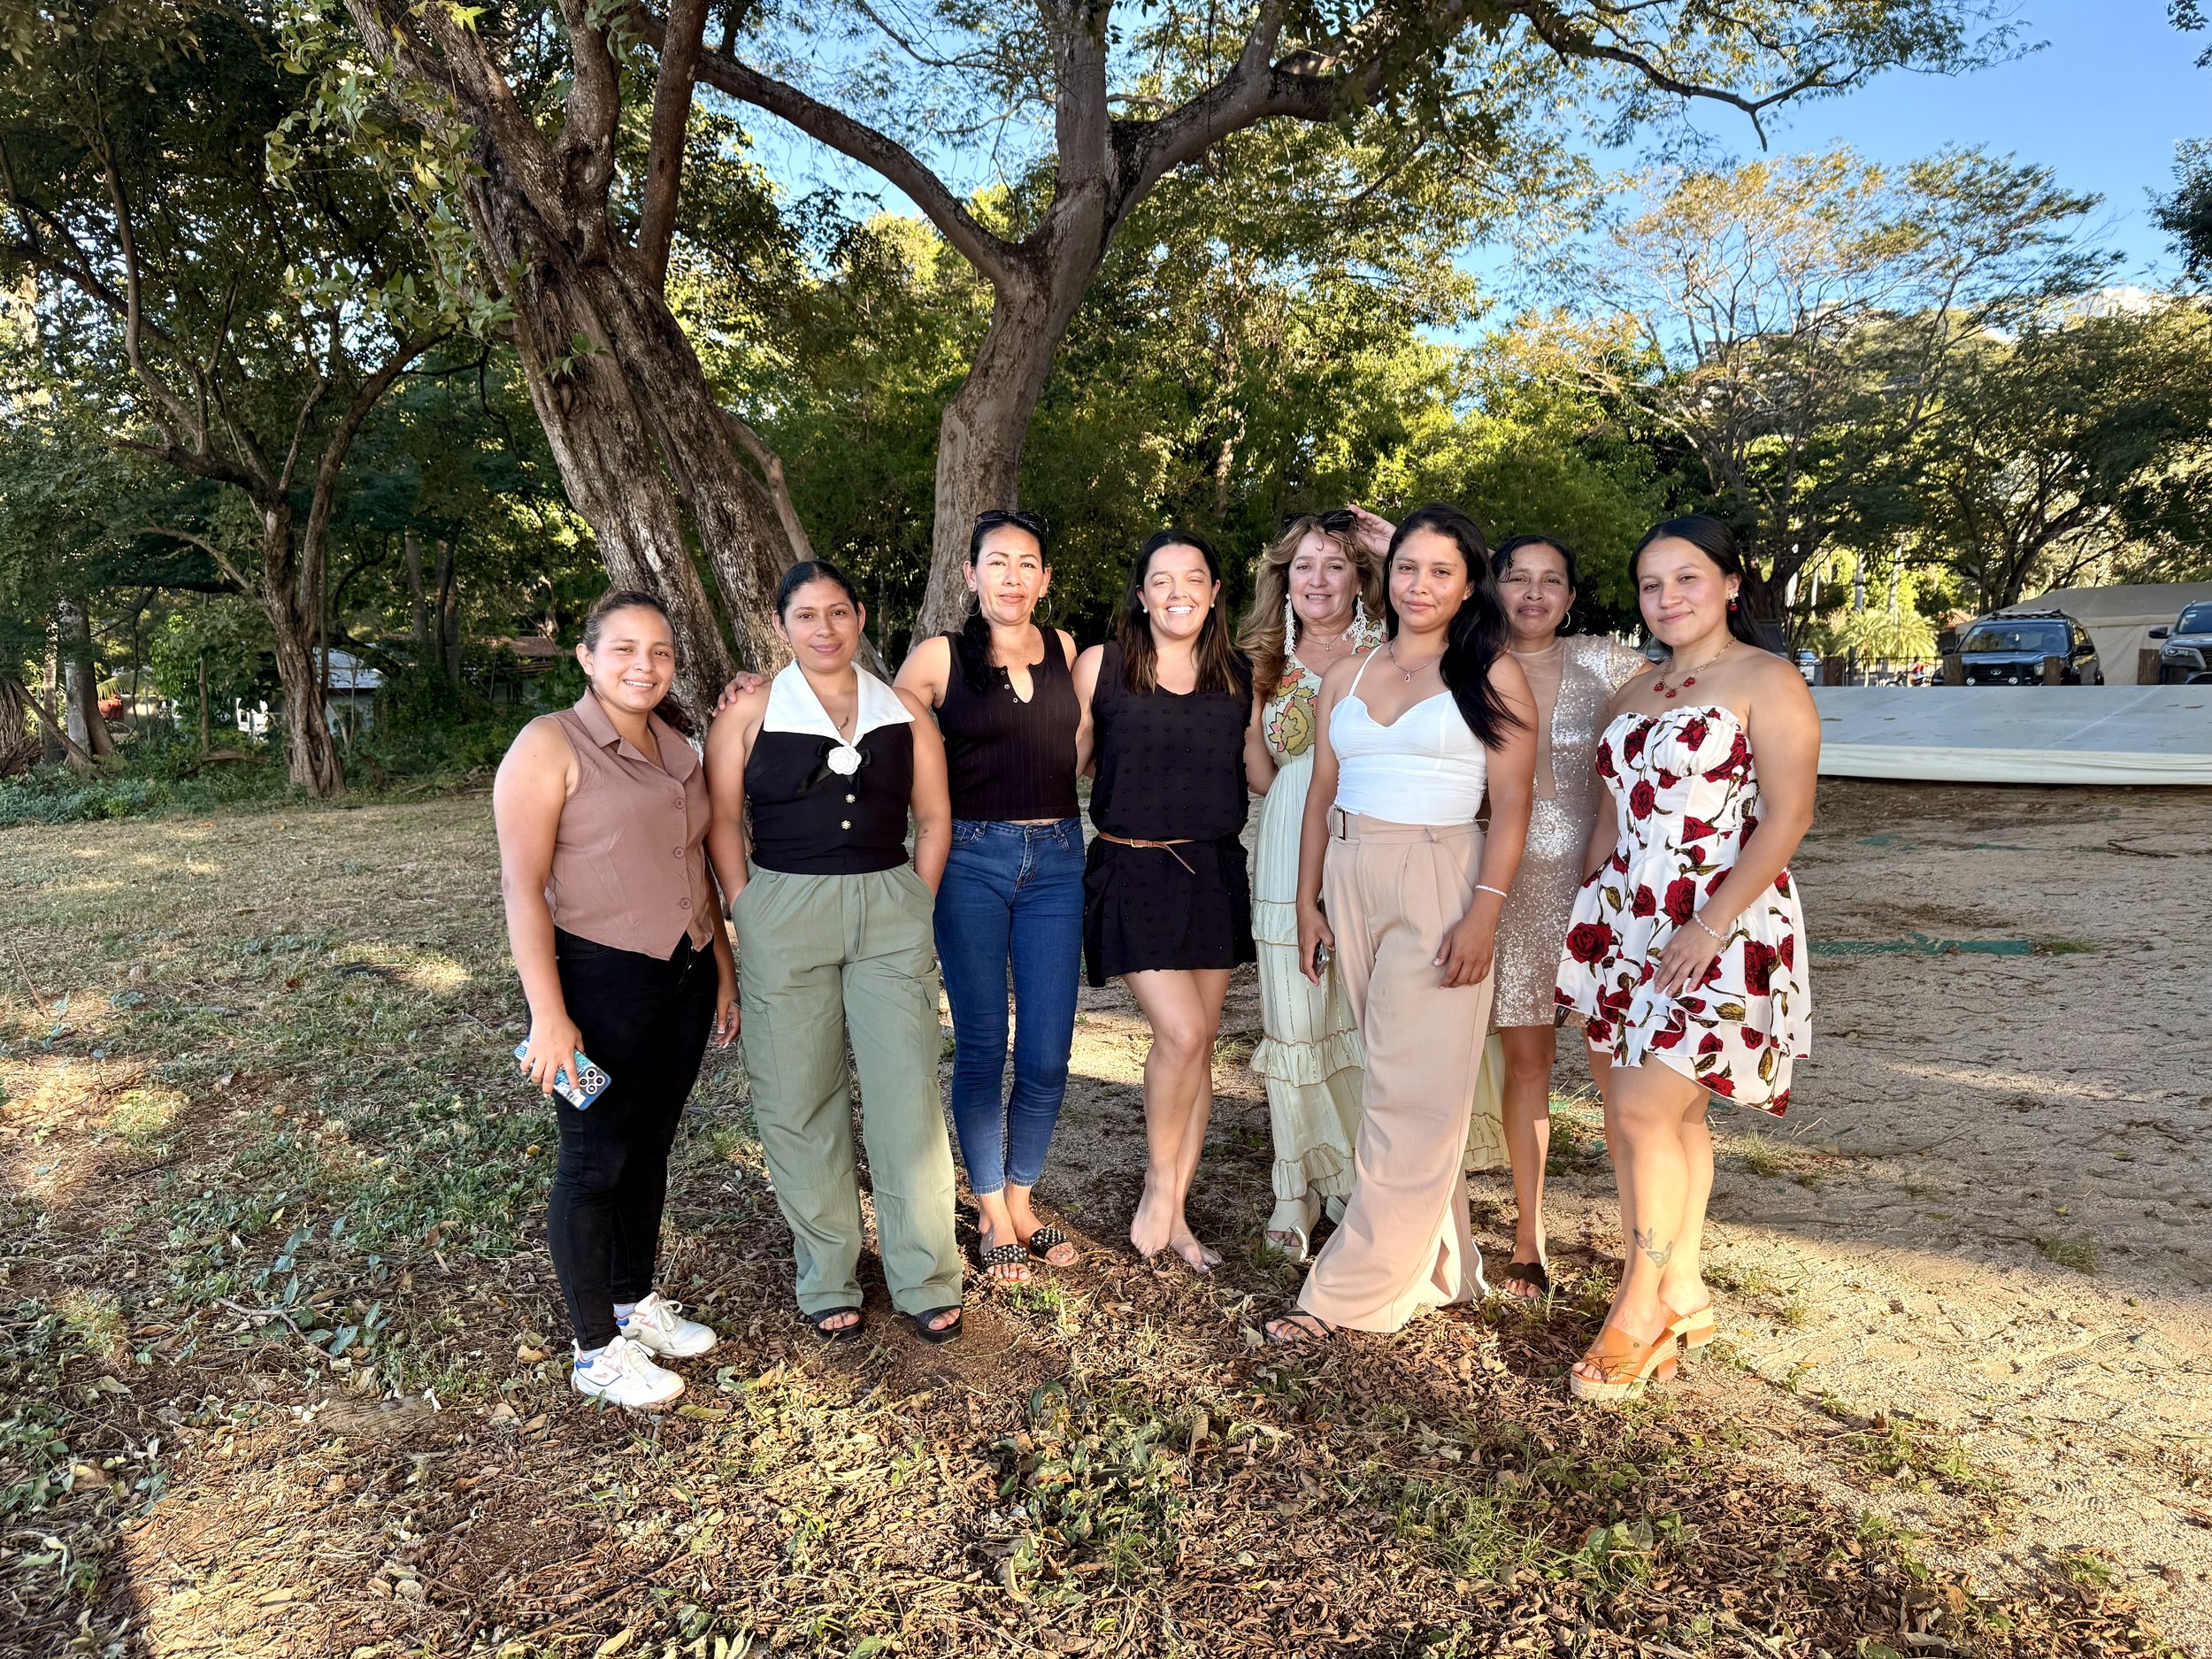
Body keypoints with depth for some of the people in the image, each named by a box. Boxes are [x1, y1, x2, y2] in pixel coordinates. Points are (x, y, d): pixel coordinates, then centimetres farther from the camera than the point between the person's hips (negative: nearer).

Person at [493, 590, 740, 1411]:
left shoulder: (678, 750, 11)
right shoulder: (550, 744, -10)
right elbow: (522, 887, -15)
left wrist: (724, 968, 16)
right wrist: (549, 1016, -20)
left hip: (684, 975, 7)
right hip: (600, 981, -7)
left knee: (651, 1147, 18)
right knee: (595, 1163, 4)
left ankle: (637, 1301, 36)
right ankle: (597, 1351, 19)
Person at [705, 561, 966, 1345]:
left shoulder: (904, 713, 8)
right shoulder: (751, 709, 3)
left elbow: (934, 818, 11)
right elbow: (722, 819, 1)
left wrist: (917, 908, 3)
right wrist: (749, 913, -5)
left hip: (891, 912, 1)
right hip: (783, 913, -1)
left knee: (907, 1097, 1)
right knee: (801, 1101, 6)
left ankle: (925, 1279, 16)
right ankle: (827, 1279, 23)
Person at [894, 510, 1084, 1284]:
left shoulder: (1065, 652, 9)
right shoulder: (939, 657, -1)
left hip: (1057, 857, 3)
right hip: (972, 857, -3)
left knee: (1048, 1054, 4)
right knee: (983, 1046, 4)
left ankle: (1021, 1201, 25)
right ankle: (992, 1217, 21)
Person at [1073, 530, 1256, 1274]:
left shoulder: (1239, 677, 6)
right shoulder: (1103, 666, -2)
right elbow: (1069, 761, 4)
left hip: (1214, 872, 4)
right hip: (1132, 871, -4)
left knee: (1200, 1043, 7)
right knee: (1181, 1031, -15)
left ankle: (1175, 1212, 21)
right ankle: (1159, 1185, 10)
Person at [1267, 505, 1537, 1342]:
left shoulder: (1491, 674, 0)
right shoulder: (1347, 675, 12)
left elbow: (1511, 801, -6)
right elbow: (1321, 793, 14)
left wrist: (1483, 913, -15)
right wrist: (1308, 902, 9)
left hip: (1438, 883, -4)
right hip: (1350, 880, 5)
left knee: (1413, 1095, -3)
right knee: (1395, 1079, 9)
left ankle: (1351, 1289, 5)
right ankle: (1440, 1266, 22)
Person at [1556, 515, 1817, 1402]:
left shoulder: (1766, 682, -4)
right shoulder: (1633, 695, 17)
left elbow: (1787, 815, -12)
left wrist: (1712, 923, -19)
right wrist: (1586, 912, 11)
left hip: (1719, 930, -6)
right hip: (1623, 924, 6)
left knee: (1642, 1110, -10)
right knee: (1670, 1114, 8)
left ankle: (1641, 1305, 6)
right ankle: (1682, 1294, 20)